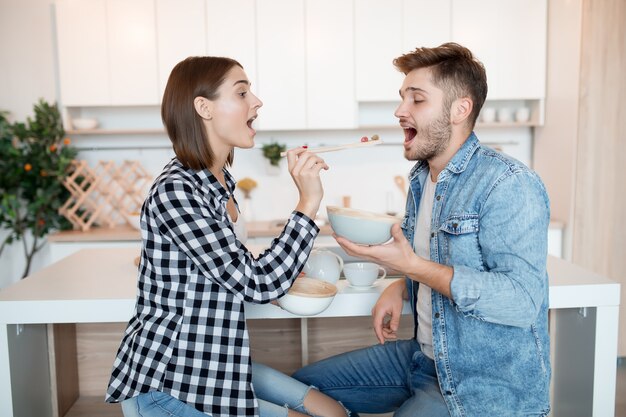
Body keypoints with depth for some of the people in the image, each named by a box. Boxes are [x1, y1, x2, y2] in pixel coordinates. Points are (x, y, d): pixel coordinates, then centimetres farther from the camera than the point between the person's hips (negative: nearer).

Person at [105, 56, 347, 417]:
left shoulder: (219, 181, 6)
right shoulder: (175, 190, -23)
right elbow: (257, 284, -24)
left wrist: (283, 271, -1)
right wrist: (309, 203, -21)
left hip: (215, 366, 8)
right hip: (165, 385, -8)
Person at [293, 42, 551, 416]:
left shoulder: (509, 185, -20)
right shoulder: (421, 179, 7)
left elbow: (522, 302, -28)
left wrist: (412, 267, -28)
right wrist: (401, 287, 1)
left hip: (488, 387, -8)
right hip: (424, 356, 8)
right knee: (304, 386, 8)